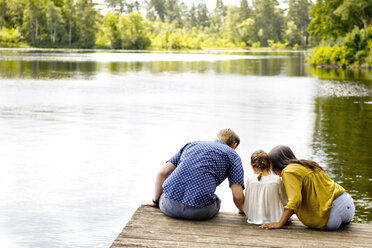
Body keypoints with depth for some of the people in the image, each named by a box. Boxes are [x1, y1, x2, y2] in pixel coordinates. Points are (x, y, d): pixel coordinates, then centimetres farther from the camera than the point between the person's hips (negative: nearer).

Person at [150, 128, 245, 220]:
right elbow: (237, 195, 5)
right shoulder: (232, 155, 15)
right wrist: (242, 210, 27)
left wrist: (155, 201, 30)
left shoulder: (192, 144, 25)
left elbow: (162, 173, 18)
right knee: (216, 202, 31)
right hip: (199, 211, -3)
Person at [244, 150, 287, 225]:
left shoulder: (250, 180, -8)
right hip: (276, 218, -1)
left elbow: (246, 203, -1)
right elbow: (285, 202, 1)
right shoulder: (276, 179, -10)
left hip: (255, 219, 1)